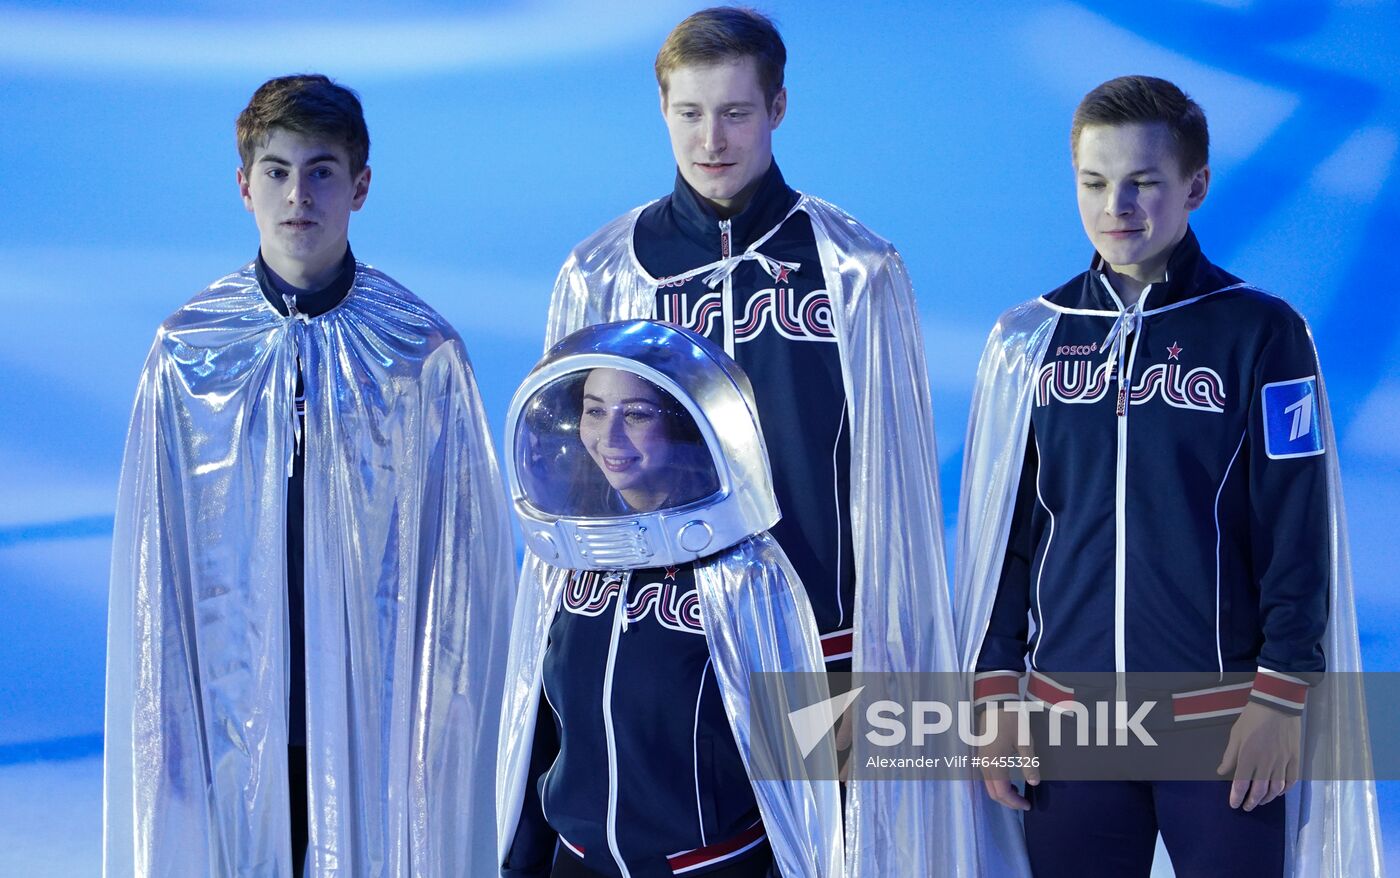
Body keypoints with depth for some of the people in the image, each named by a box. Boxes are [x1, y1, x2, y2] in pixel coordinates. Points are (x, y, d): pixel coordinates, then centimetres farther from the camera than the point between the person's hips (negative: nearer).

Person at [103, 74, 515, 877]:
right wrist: (160, 720, 2)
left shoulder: (423, 351, -2)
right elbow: (153, 555, 4)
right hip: (234, 712, 1)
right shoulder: (189, 351, 1)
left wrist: (441, 709, -3)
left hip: (379, 716, -1)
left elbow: (468, 548, 0)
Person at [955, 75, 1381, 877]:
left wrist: (1282, 697, -8)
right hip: (1068, 715, 3)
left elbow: (1299, 537, -3)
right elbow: (999, 533, 10)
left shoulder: (1263, 333, -3)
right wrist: (995, 693, 5)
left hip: (1225, 721, -2)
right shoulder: (1029, 340, 5)